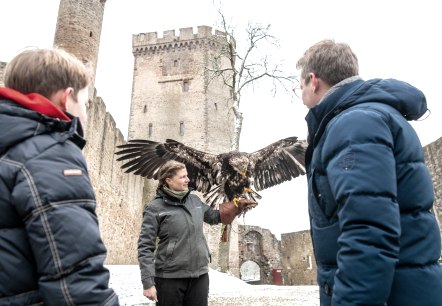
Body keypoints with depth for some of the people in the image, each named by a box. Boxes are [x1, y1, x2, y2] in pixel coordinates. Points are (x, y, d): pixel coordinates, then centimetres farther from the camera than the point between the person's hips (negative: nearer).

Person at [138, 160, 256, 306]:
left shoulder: (195, 200, 7)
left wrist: (239, 207, 12)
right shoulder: (155, 208, -8)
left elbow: (215, 216, 24)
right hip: (170, 278, -5)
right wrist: (148, 282, -16)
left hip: (200, 276, 5)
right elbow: (145, 247, -10)